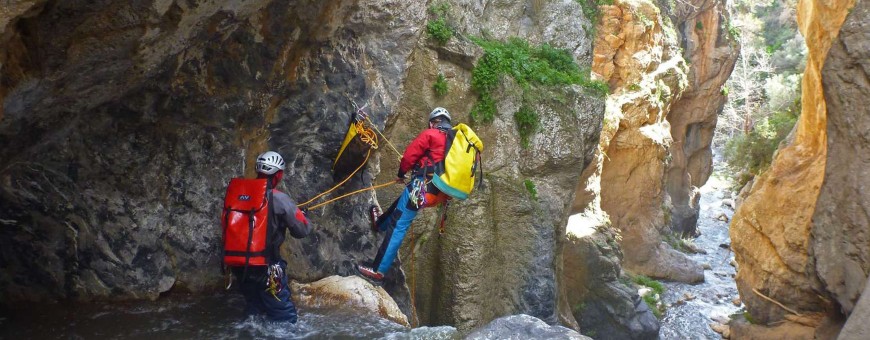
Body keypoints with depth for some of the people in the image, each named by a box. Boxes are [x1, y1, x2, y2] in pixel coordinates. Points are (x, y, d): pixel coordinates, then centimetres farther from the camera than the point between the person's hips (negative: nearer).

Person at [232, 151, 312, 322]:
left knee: (253, 311, 23)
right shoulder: (279, 199, -14)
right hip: (266, 265, -6)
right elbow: (303, 230, -9)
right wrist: (302, 214, 12)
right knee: (284, 315, 3)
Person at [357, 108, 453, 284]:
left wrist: (401, 174, 15)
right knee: (401, 203, 33)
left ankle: (378, 271, -14)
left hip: (423, 186, -8)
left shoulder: (429, 134, 1)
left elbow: (409, 155, -2)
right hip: (439, 193, 8)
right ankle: (380, 223, 60)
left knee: (398, 227, -10)